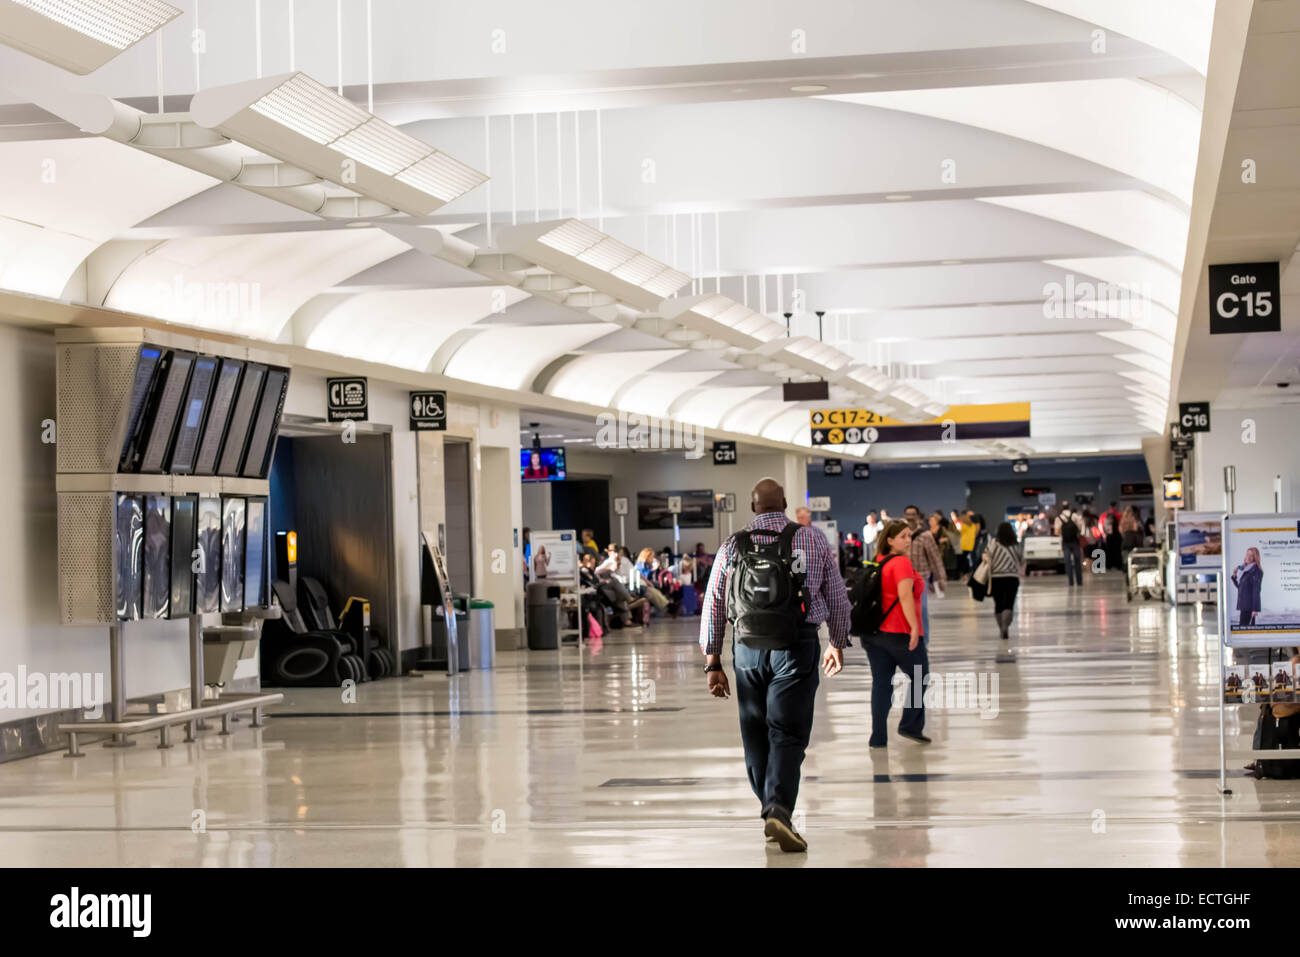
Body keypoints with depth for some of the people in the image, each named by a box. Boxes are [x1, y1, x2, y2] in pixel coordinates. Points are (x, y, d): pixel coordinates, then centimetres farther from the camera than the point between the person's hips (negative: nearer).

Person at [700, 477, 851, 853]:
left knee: (755, 733, 15)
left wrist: (713, 662, 10)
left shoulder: (732, 546, 4)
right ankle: (779, 809, -20)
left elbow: (713, 605, 4)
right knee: (788, 734, -2)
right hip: (798, 644, -2)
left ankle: (770, 810, 25)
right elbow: (837, 597, 8)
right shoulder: (813, 540, 3)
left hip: (748, 648, 2)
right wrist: (838, 644, 22)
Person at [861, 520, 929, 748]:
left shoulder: (879, 561, 12)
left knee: (881, 682, 8)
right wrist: (914, 627, -26)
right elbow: (905, 596, -24)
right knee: (920, 677, 12)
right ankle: (911, 726, 10)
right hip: (900, 633, -7)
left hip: (874, 632, 7)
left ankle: (878, 737, 6)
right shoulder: (902, 562, -13)